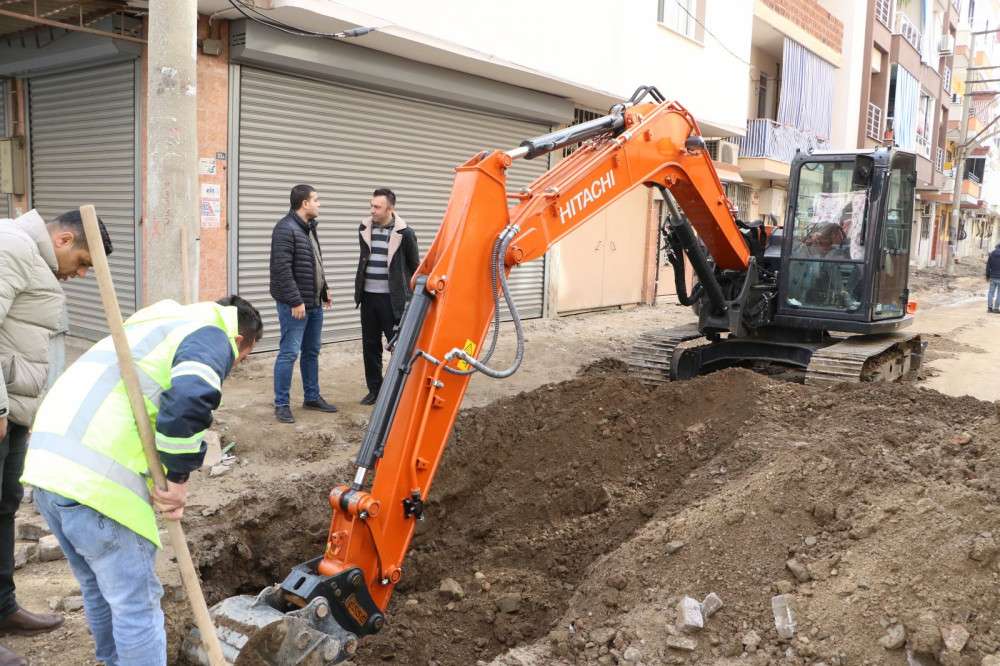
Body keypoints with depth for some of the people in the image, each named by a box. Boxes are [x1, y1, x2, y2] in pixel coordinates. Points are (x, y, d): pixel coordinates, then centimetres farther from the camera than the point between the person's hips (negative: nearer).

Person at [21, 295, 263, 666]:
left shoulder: (154, 327, 30)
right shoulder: (211, 336, 1)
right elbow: (192, 397, -21)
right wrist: (178, 476, -9)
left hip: (47, 460, 9)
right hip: (98, 480, -9)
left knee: (99, 590, 25)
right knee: (137, 604, 3)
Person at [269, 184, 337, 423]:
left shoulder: (309, 227, 14)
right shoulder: (286, 229, -15)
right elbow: (282, 269, -21)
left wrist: (324, 291, 21)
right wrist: (295, 301, -22)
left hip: (314, 304, 9)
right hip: (294, 304, -9)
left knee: (312, 352, 16)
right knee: (289, 353, -4)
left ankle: (312, 397, 27)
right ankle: (281, 404, 6)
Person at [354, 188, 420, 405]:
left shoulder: (404, 233, -9)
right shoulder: (364, 229, 6)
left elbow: (415, 265, 0)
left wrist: (412, 297, 3)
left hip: (392, 299, -5)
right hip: (368, 297, 5)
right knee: (370, 345, 11)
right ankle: (374, 389, 22)